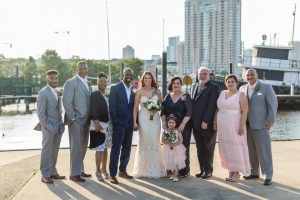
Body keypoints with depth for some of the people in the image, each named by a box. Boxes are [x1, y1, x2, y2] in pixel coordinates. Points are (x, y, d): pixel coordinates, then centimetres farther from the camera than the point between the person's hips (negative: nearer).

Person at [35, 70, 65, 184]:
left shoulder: (56, 92, 15)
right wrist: (47, 126, -15)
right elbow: (40, 113, -12)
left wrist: (61, 124, 10)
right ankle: (45, 175, 7)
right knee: (47, 151, 0)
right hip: (49, 128, -7)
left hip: (58, 127, 7)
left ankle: (52, 172, 21)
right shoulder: (43, 93, -8)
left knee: (54, 151, 12)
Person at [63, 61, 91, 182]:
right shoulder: (71, 83, -9)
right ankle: (74, 174, 6)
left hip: (86, 121, 8)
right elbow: (66, 102, -14)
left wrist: (89, 118, 10)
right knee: (76, 147, -3)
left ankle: (80, 170, 26)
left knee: (83, 147, 14)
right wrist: (73, 118, -15)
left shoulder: (86, 83, 15)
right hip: (76, 121, -8)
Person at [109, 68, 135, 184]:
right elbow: (112, 107, -7)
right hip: (119, 123, -5)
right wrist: (115, 122, -12)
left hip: (129, 124, 5)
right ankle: (113, 174, 0)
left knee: (127, 149, 12)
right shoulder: (115, 88, -3)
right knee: (116, 149, -4)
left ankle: (122, 170, 25)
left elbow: (135, 107, 11)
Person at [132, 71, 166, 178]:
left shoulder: (157, 91, 7)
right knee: (144, 143, 1)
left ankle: (155, 169, 13)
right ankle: (144, 169, 12)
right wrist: (134, 122, -7)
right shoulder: (139, 92, 1)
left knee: (155, 143, 2)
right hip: (143, 119, -2)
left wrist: (156, 109, -7)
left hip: (155, 119, 2)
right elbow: (135, 108, -1)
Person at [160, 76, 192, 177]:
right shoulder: (168, 97, 11)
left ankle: (184, 170, 7)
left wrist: (182, 124, -18)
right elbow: (163, 111, 11)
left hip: (183, 127, -3)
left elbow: (189, 112, -9)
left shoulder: (186, 97, -1)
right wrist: (163, 122, -5)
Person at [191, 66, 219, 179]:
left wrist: (205, 121, -17)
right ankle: (202, 169, 18)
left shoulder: (213, 87, -6)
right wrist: (192, 120, 5)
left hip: (208, 123, -6)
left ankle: (208, 170, 13)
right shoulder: (194, 87, 14)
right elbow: (192, 103, 14)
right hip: (196, 123, 6)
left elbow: (212, 105, -13)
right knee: (199, 149, 10)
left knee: (208, 149, 4)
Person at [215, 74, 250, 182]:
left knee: (235, 148, 1)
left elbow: (244, 111, -12)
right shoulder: (222, 93, 10)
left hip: (234, 126, -6)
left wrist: (241, 126, -18)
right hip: (223, 126, 6)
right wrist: (215, 123, 10)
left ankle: (236, 172, 11)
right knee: (226, 148, 9)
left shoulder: (240, 95, -7)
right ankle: (231, 171, 19)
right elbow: (218, 109, 13)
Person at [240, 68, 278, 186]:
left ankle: (268, 175, 3)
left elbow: (273, 104, -4)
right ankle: (254, 172, 19)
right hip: (247, 125, 4)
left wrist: (270, 120, -10)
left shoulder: (266, 88, -1)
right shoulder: (242, 89, 11)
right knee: (251, 150, 8)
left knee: (264, 150, -2)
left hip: (261, 125, -4)